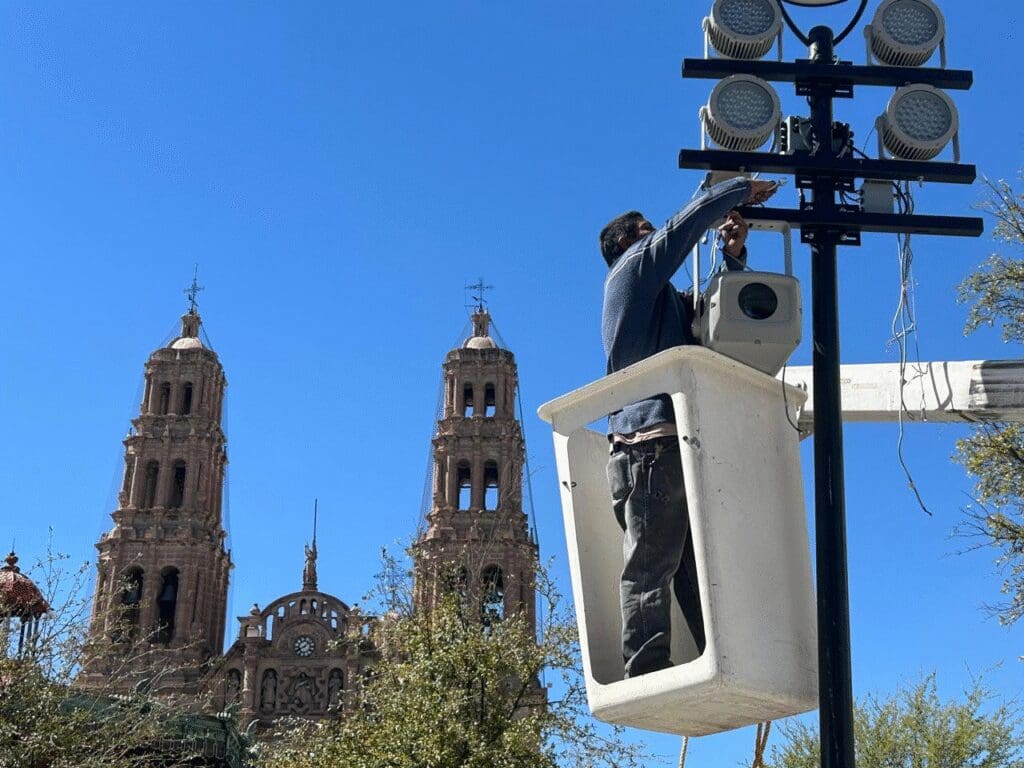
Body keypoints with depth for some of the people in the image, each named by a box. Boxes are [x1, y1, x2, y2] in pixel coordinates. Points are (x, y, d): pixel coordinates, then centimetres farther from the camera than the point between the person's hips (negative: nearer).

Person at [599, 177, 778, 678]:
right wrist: (744, 189, 13)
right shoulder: (635, 266, 8)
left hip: (678, 446, 9)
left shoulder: (668, 298, 33)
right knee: (651, 565, -14)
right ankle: (647, 672, -17)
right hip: (652, 443, -9)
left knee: (696, 567, 2)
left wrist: (733, 256, 23)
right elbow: (689, 220, 0)